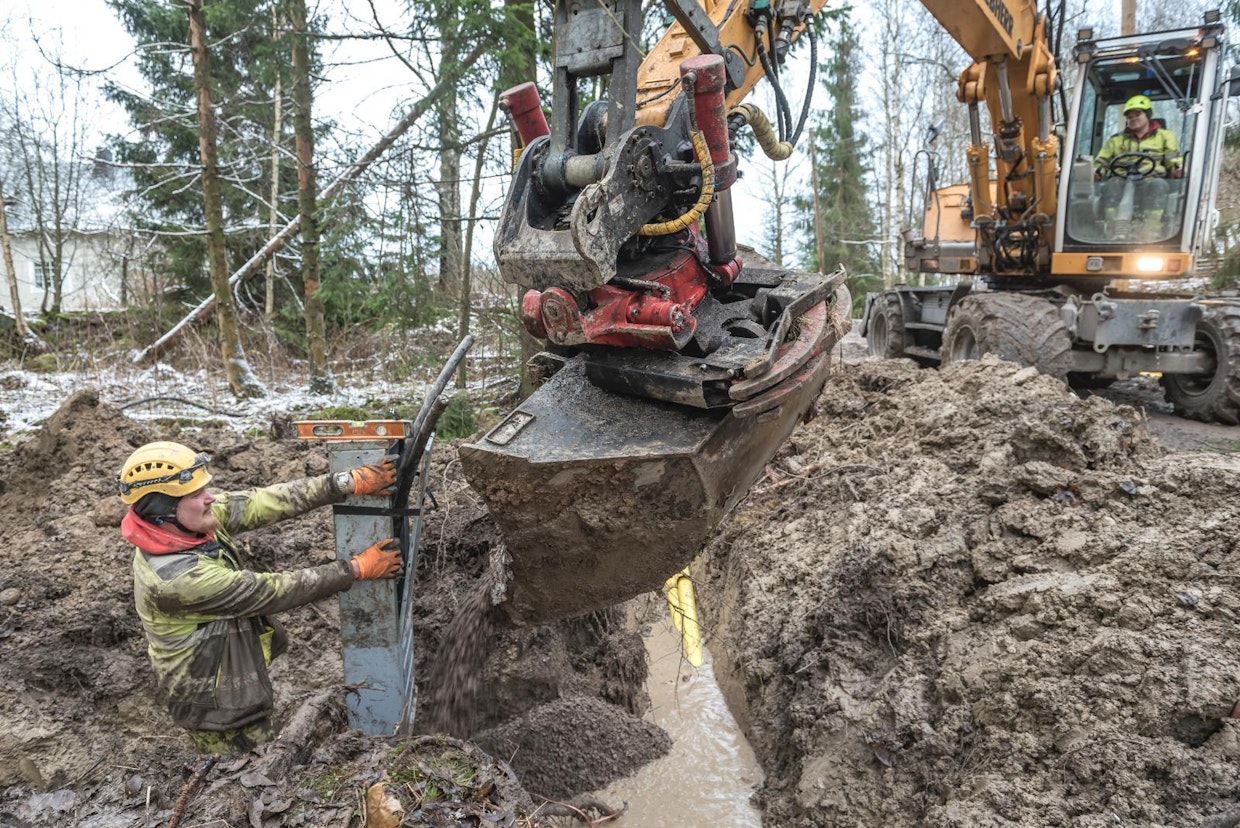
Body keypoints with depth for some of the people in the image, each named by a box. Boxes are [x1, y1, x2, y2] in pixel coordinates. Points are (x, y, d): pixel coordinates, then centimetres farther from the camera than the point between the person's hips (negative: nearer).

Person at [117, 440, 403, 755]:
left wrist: (351, 482, -24)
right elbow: (272, 591, -29)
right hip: (218, 708, -8)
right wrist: (358, 569, -24)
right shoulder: (175, 577, -35)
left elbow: (265, 502, -16)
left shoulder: (185, 520, -13)